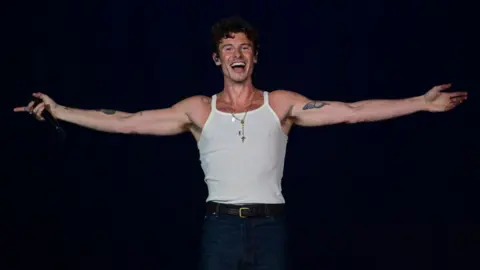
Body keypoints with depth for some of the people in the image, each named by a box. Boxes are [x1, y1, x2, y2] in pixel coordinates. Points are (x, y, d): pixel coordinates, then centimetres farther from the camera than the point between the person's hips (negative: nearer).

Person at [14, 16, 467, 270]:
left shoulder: (281, 104, 4)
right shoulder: (197, 109, 6)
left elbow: (351, 111, -1)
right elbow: (125, 122, 4)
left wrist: (422, 102, -8)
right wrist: (58, 111, 1)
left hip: (269, 226, 0)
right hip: (221, 226, 0)